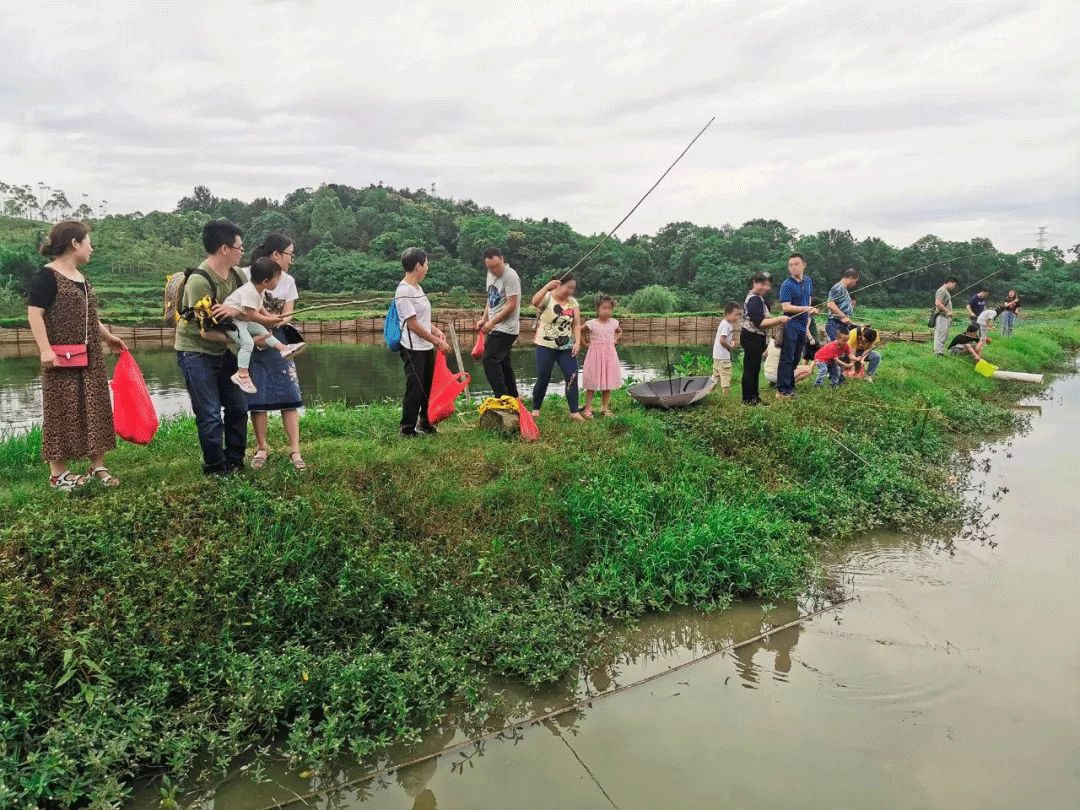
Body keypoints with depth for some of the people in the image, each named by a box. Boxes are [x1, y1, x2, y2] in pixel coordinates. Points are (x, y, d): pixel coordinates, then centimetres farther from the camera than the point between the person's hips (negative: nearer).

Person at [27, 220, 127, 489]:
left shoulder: (81, 278, 15)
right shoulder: (46, 276, -11)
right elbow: (34, 314, -17)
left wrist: (108, 337, 27)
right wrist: (45, 349, -24)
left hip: (90, 358, 8)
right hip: (62, 358, -8)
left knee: (94, 408, 8)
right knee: (63, 412, -2)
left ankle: (97, 466, 16)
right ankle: (58, 473, 6)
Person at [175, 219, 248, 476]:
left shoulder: (237, 275, -3)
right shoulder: (199, 281, -25)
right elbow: (206, 331, -25)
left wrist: (236, 310, -29)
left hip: (223, 350, 8)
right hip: (196, 352, -7)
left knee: (238, 406, 12)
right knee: (210, 415, -4)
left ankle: (235, 462, 26)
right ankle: (216, 469, 11)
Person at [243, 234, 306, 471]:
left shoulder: (288, 281, 3)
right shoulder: (247, 275, -10)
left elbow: (287, 316, -3)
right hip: (250, 341, -3)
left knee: (288, 395, -2)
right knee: (257, 398, 2)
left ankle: (295, 450, 2)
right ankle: (262, 448, 16)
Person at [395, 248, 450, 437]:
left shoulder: (417, 287, 13)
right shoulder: (404, 291, -17)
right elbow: (413, 324, -18)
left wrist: (436, 331, 6)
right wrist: (437, 341, -14)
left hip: (426, 347, 10)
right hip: (413, 349, -10)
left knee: (429, 387, 17)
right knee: (415, 390, -3)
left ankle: (425, 425, 32)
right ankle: (407, 430, 9)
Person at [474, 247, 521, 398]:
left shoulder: (510, 276, -17)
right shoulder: (491, 273, 10)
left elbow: (511, 305, -20)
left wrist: (492, 322, -18)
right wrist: (483, 319, 10)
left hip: (505, 328, -9)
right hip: (496, 328, 9)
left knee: (490, 361, -14)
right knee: (503, 363, 14)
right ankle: (512, 398, 22)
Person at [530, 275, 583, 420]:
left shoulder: (573, 302, 6)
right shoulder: (547, 297, -7)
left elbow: (577, 324, 4)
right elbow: (534, 302, -30)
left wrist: (577, 342, -8)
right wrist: (548, 286, -32)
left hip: (566, 348, 4)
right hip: (546, 346, -4)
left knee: (572, 378, -5)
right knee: (543, 379, 0)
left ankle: (574, 412, 0)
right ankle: (535, 409, 17)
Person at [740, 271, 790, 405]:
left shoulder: (758, 298, 16)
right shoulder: (754, 300, -18)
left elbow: (763, 320, 17)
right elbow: (760, 322, -26)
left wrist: (778, 322, 4)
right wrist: (779, 319, -21)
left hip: (756, 338, 11)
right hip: (752, 338, -11)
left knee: (755, 369, 15)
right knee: (750, 368, -5)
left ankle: (754, 397, 23)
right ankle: (748, 399, 0)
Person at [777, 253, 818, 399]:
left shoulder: (808, 281, 11)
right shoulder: (787, 285, -10)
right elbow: (786, 307, -18)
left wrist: (807, 325, 16)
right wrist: (807, 309, -21)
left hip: (803, 327, 7)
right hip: (791, 326, -7)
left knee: (795, 360, 11)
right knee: (787, 359, -7)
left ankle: (790, 388, 18)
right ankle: (782, 391, -4)